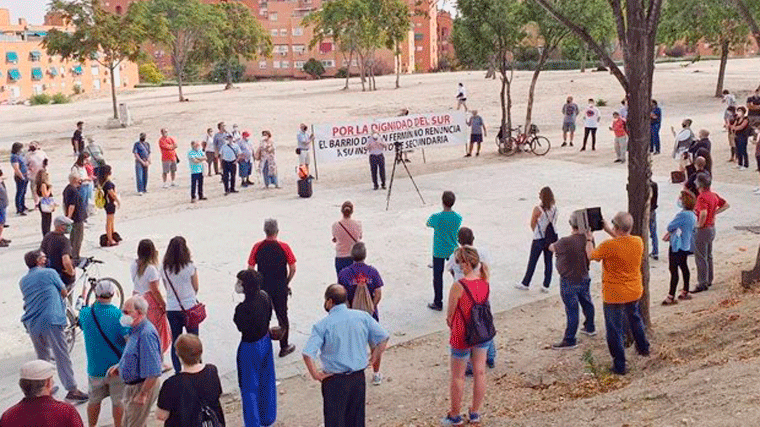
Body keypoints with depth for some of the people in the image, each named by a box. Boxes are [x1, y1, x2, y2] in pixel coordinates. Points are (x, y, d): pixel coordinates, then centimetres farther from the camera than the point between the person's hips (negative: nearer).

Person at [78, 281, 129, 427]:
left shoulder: (85, 313, -6)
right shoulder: (118, 314, -17)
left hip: (95, 367, 3)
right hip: (116, 366, -3)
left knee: (94, 400, 20)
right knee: (118, 402, 9)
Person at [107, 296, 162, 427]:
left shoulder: (146, 334, -27)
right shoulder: (136, 330, 7)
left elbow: (153, 372, -29)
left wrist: (143, 394, -24)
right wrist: (119, 367, 9)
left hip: (143, 386, -10)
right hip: (132, 385, 10)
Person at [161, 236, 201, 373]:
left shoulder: (164, 268, -4)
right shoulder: (190, 267, -13)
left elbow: (167, 288, 7)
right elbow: (196, 288, -2)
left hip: (171, 309, 3)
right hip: (189, 307, -2)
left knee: (175, 342, 11)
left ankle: (177, 372, 16)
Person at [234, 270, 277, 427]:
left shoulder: (243, 308, -31)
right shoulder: (264, 297, -9)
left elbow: (242, 327, -20)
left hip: (250, 348, -8)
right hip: (265, 342, 8)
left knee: (249, 387, 10)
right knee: (266, 382, 22)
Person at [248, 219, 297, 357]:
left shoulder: (257, 247, -6)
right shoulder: (284, 247, -10)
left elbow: (250, 269, -4)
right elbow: (293, 269, -6)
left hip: (262, 289, 1)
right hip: (280, 289, -1)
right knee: (282, 317, 12)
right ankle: (284, 347, 20)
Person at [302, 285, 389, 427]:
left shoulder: (322, 326, -14)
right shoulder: (362, 316, -4)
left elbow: (308, 354, -23)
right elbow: (383, 337, -3)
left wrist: (315, 375, -10)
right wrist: (373, 359, 5)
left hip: (335, 380, -4)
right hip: (359, 377, 4)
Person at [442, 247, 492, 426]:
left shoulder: (458, 286, -24)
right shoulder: (484, 281, -6)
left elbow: (450, 315, -14)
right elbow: (484, 305, 6)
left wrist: (451, 325, 5)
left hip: (462, 337, -5)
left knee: (458, 377, 11)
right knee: (479, 373, 16)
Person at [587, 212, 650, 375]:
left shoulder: (608, 246, -26)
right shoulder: (638, 242, -10)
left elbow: (591, 255, -7)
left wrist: (589, 239, 9)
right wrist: (609, 231, 16)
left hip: (614, 294, -6)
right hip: (634, 291, 6)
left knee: (615, 329, 6)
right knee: (634, 318, 32)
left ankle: (619, 365, 12)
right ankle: (643, 347, 50)